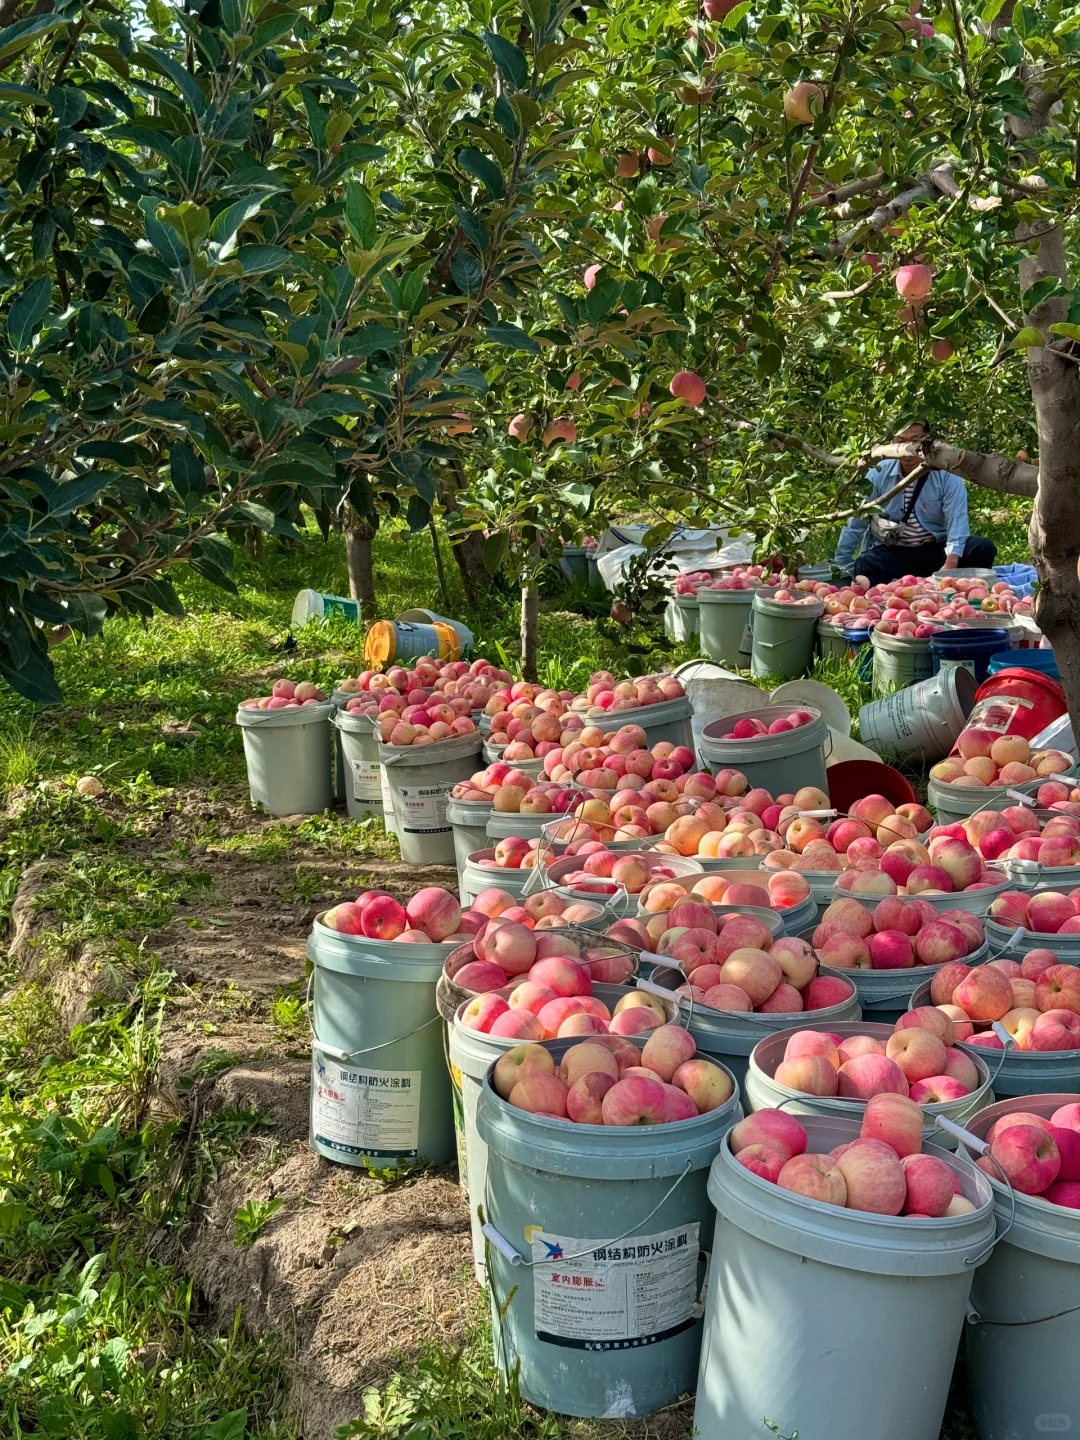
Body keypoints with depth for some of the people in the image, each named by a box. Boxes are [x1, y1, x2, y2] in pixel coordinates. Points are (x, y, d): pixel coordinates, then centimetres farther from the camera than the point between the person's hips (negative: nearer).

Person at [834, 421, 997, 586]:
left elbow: (957, 522, -18)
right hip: (890, 553, 0)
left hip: (936, 549, 1)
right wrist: (840, 565, 1)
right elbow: (856, 523, 2)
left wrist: (950, 564, -35)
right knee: (862, 566, -33)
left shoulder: (947, 475, -7)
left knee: (983, 548, -23)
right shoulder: (879, 474, -3)